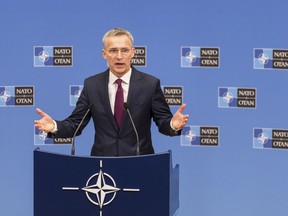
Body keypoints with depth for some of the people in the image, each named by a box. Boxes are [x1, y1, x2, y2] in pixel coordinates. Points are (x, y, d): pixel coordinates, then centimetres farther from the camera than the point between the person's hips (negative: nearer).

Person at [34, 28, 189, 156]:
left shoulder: (150, 84, -2)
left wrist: (173, 125, -24)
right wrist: (54, 126, -16)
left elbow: (163, 122, -2)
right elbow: (75, 124, 3)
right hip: (102, 162, 1)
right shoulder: (91, 85, 3)